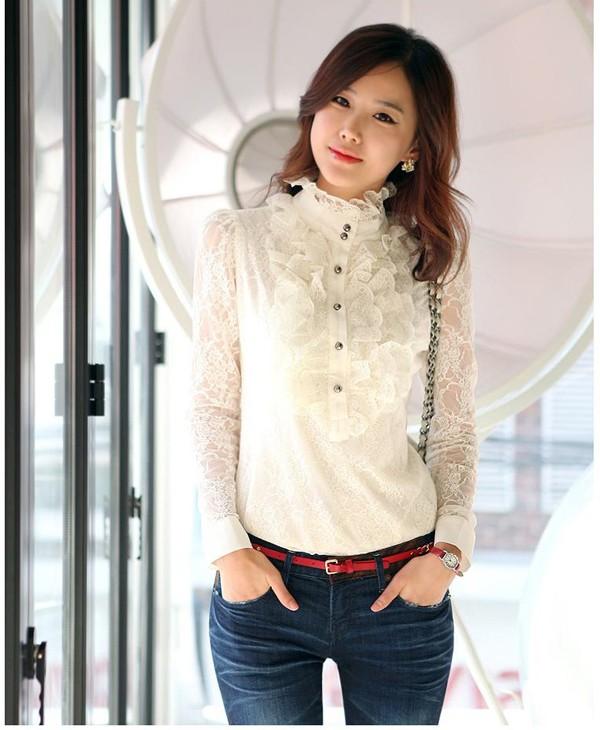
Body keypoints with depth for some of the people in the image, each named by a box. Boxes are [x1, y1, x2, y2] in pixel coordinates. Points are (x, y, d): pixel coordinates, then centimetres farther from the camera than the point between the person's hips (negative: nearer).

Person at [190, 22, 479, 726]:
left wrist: (448, 549, -4)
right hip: (266, 581, -1)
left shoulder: (436, 252, 3)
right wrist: (228, 547, -6)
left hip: (402, 585, 1)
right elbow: (212, 407, 1)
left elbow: (455, 420, 5)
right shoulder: (236, 240, -1)